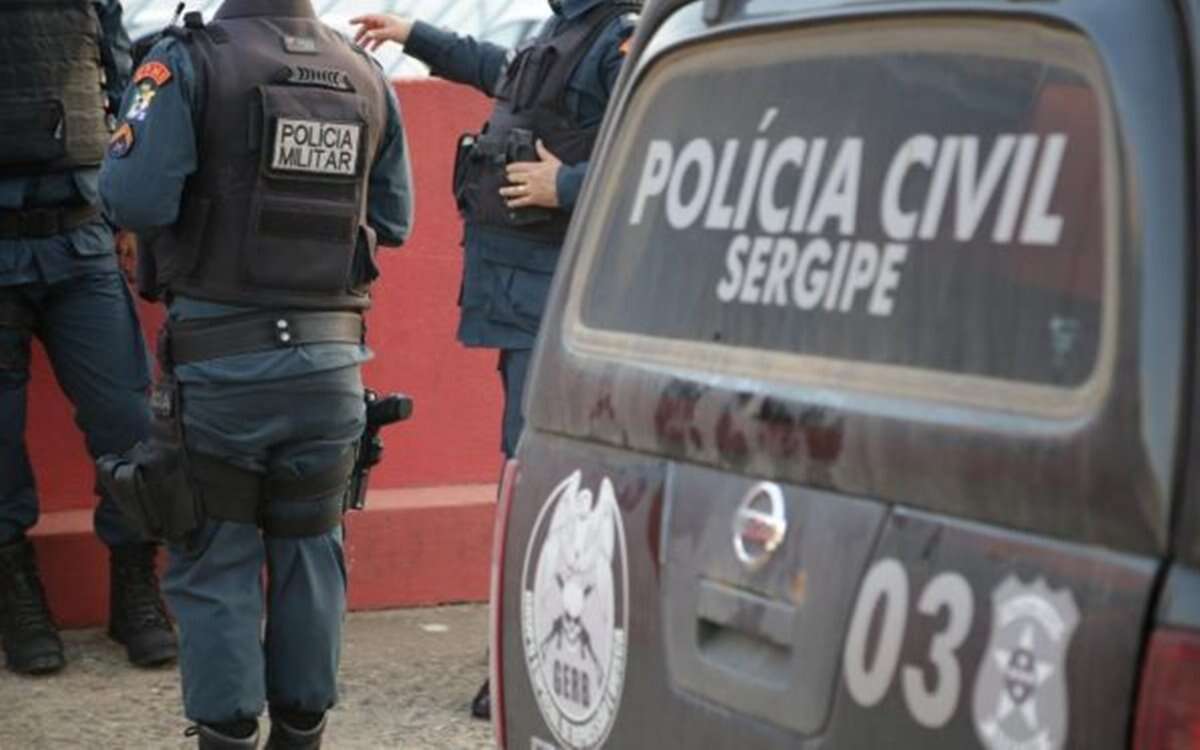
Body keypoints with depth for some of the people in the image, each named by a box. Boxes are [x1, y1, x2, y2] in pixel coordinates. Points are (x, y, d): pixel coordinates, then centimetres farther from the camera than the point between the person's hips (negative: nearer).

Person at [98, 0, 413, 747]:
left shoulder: (190, 62, -10)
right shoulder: (367, 78, 5)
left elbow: (136, 196, -19)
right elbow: (394, 219, 9)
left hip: (222, 361, -4)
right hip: (330, 359, 4)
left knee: (216, 562, 7)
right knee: (310, 553, 15)